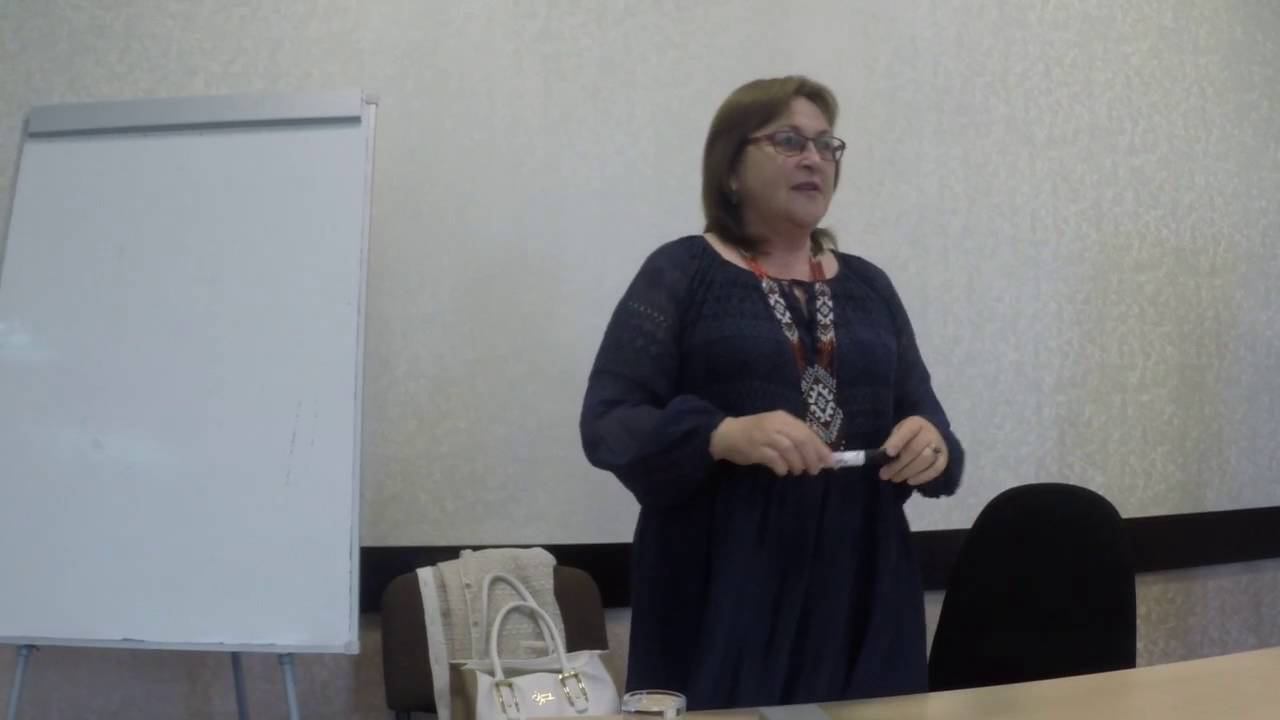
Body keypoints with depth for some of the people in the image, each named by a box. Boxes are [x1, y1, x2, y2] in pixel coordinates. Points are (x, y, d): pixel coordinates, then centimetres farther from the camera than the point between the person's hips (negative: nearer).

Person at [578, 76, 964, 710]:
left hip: (858, 587, 4)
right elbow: (606, 421, -8)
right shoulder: (681, 273, -1)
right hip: (722, 587, -4)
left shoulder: (868, 285, 13)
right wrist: (723, 436, -25)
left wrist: (930, 444, -10)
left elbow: (924, 414, 13)